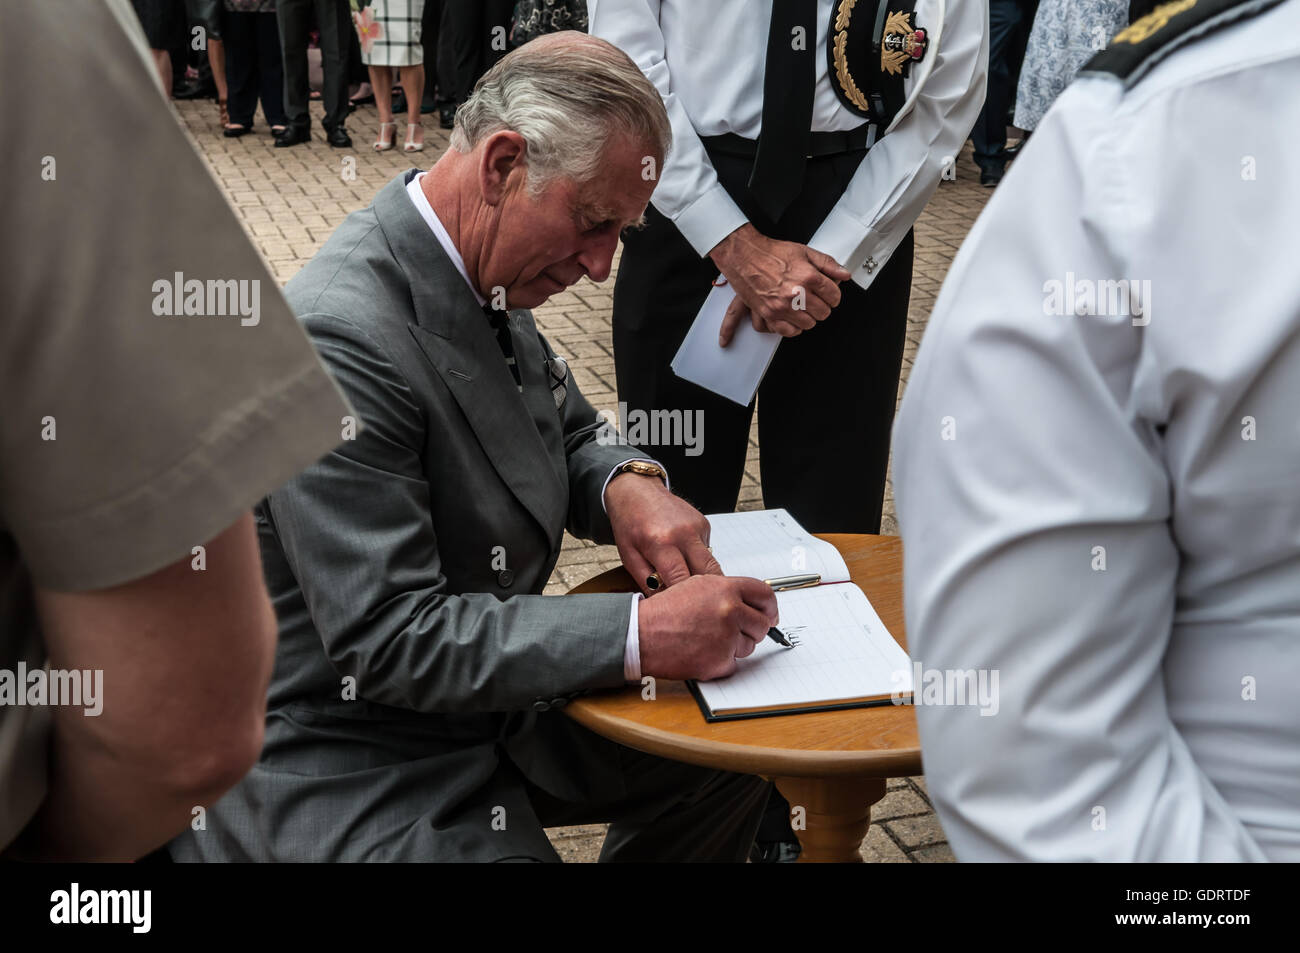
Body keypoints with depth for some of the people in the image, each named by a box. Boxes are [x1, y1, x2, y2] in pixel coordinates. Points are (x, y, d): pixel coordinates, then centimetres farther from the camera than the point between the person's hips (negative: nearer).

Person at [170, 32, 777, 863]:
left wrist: (625, 483, -9)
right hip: (347, 758, -9)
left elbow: (573, 432, 15)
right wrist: (640, 635, -32)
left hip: (489, 691, 9)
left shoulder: (482, 273, 0)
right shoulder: (339, 336, -28)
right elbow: (387, 640, -29)